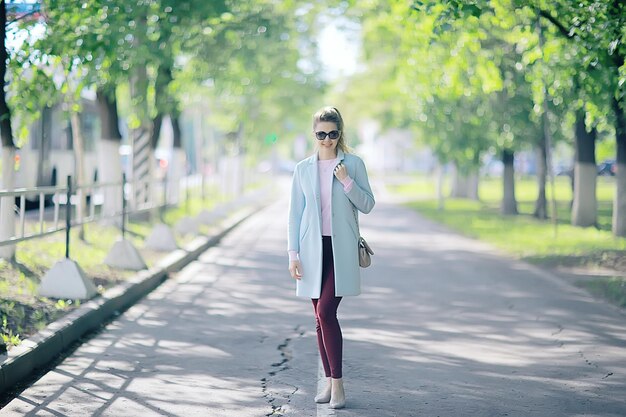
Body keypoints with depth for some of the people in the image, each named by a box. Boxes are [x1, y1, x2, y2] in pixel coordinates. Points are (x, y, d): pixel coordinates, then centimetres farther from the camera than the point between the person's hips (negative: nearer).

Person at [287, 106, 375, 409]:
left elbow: (367, 205, 1)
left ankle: (338, 382, -7)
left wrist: (347, 181, -14)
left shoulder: (353, 164, 1)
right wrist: (293, 253, 1)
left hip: (341, 249, -3)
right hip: (313, 248, 3)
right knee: (320, 318, 6)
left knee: (326, 312, -15)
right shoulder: (303, 169, 7)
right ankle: (329, 382, 16)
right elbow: (295, 213, 7)